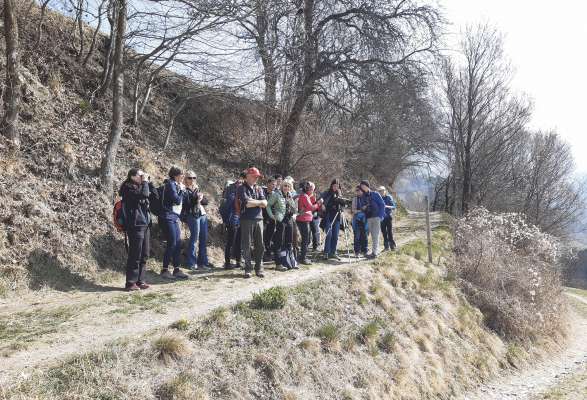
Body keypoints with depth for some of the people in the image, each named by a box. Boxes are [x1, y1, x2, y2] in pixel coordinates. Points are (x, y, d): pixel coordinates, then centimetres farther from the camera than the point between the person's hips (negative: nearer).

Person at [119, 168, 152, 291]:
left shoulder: (140, 187, 16)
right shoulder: (128, 189, -9)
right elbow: (144, 194, -24)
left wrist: (148, 182, 8)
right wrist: (145, 182, -10)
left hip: (145, 225, 8)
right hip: (135, 226, -8)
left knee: (144, 255, 10)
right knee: (135, 255, -5)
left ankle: (140, 280, 18)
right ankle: (130, 282, 3)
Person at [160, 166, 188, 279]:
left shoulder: (175, 185, 17)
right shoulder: (170, 184, -11)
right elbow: (177, 200, -18)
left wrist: (182, 190, 7)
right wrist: (181, 190, -5)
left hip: (174, 218, 9)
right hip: (168, 218, -9)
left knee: (178, 244, 7)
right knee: (172, 244, -7)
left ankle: (176, 270, 13)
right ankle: (165, 270, 1)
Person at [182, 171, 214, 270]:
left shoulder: (197, 189, 20)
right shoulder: (185, 191, 1)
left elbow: (206, 201, 14)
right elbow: (186, 203, -13)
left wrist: (201, 198, -5)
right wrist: (196, 199, -14)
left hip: (203, 215, 7)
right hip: (193, 216, -7)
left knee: (204, 239, 8)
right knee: (194, 238, -7)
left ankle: (203, 261, 17)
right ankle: (191, 263, 1)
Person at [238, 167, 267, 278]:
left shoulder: (259, 189, 15)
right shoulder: (242, 188, -1)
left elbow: (265, 204, 1)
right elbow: (247, 203, -15)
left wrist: (252, 201, -11)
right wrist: (259, 202, -3)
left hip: (258, 219, 5)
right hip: (246, 219, -5)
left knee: (260, 245, 5)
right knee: (246, 245, 0)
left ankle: (259, 269, 13)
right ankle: (248, 269, 9)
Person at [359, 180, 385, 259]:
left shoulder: (375, 194, 1)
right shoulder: (364, 196, 14)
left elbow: (382, 204, -2)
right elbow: (363, 206, 19)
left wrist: (380, 215, -10)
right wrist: (363, 208, -5)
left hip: (376, 217, -5)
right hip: (369, 218, 5)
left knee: (375, 235, -8)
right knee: (372, 235, 7)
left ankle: (374, 252, -9)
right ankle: (376, 251, 14)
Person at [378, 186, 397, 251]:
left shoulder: (389, 197, -3)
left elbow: (394, 206, -7)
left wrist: (387, 206, -23)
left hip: (388, 217, -3)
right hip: (382, 217, 3)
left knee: (390, 232, -6)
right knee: (384, 232, 6)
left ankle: (392, 246, 1)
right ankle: (386, 246, 12)